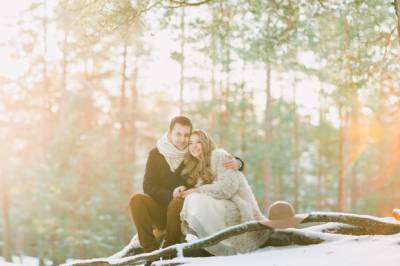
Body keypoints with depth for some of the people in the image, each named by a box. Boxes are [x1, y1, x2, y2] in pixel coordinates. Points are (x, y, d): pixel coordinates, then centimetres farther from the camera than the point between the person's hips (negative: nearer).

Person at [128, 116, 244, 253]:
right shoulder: (156, 154, 2)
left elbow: (225, 161, 6)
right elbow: (148, 187, -6)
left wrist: (237, 163, -20)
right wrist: (171, 194, -26)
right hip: (161, 208, 2)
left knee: (178, 203, -34)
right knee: (137, 199, -25)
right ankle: (150, 249, -26)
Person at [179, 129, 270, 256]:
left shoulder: (219, 155, -2)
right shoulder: (198, 167, 22)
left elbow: (228, 186, -16)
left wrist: (197, 191, -14)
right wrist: (184, 191, -7)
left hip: (240, 214, -8)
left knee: (195, 200, -25)